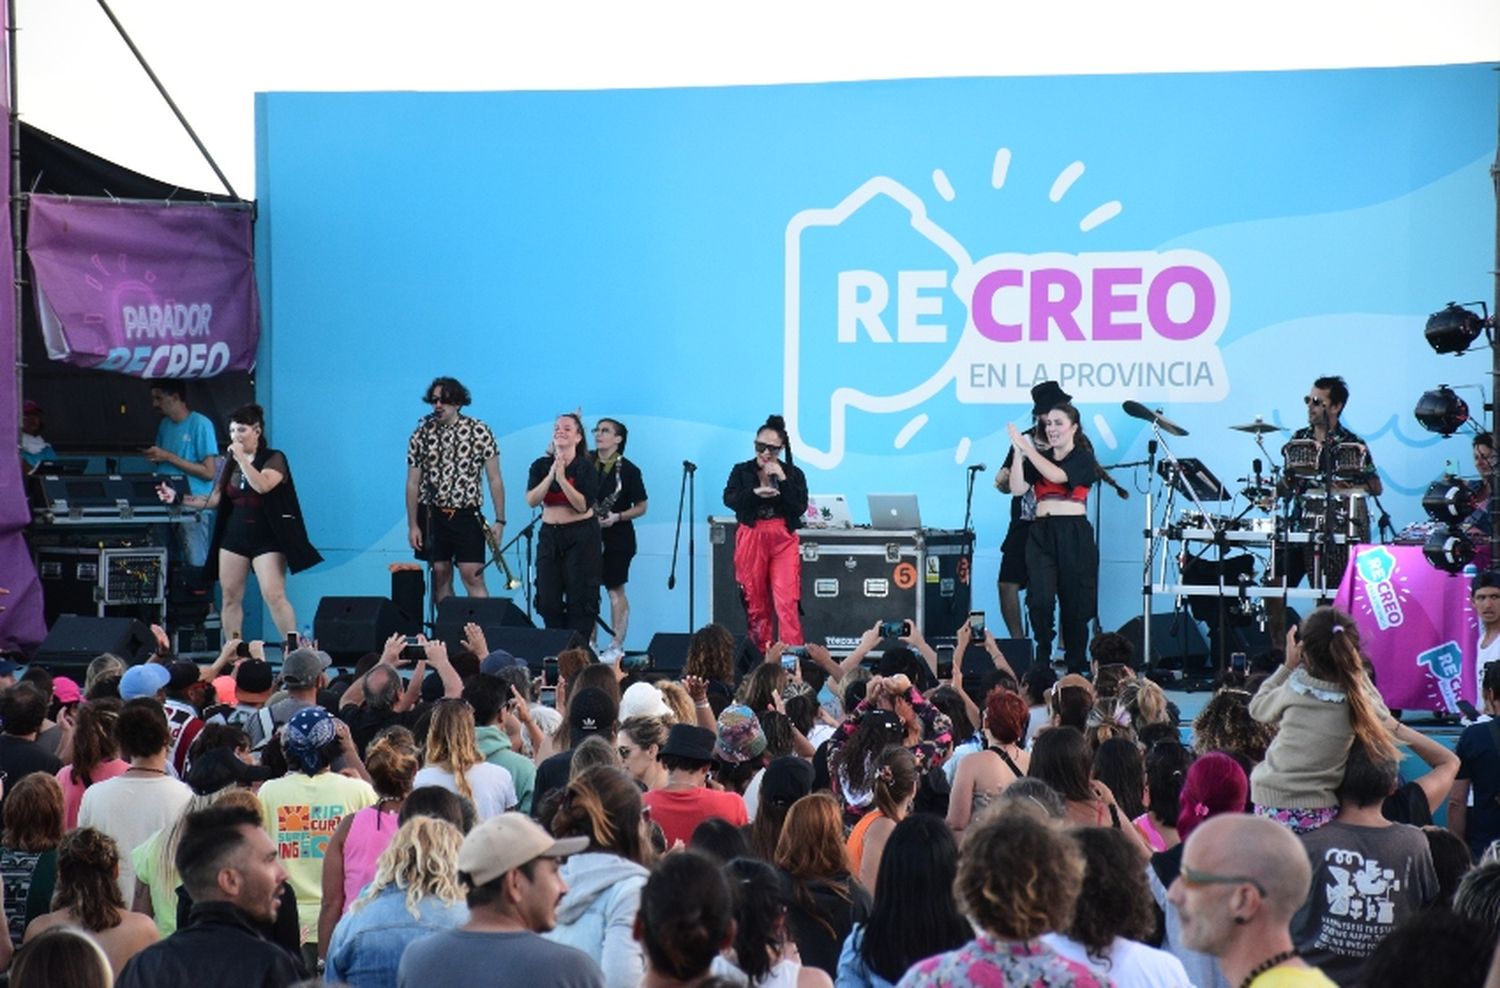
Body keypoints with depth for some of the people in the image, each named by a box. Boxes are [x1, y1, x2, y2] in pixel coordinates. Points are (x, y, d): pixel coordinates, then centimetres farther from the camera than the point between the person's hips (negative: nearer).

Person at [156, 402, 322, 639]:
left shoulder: (274, 459, -4)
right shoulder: (230, 464, 13)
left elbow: (262, 485, -23)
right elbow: (214, 499, 14)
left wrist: (241, 458, -19)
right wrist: (178, 498, 8)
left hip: (266, 538, -6)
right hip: (234, 536, 6)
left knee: (274, 596, -15)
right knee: (230, 598, 4)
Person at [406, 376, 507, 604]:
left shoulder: (479, 432, -3)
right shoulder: (422, 433, 2)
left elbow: (494, 479, -1)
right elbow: (412, 483, 5)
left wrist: (500, 520, -5)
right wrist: (412, 525, 1)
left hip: (467, 516, -2)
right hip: (432, 515, 2)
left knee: (473, 576, -10)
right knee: (440, 576, 6)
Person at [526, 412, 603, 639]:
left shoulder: (585, 467, -7)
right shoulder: (540, 466, 4)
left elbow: (584, 505, -17)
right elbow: (532, 500, -10)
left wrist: (562, 479, -24)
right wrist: (550, 476, -21)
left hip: (581, 536, -4)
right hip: (549, 535, 4)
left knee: (580, 599, -4)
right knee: (548, 599, 1)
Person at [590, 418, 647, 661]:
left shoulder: (627, 470, -4)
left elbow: (641, 507, -2)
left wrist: (616, 517, -16)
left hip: (616, 537, -4)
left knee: (615, 590, 0)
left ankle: (617, 646, 3)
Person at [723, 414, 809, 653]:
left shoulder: (793, 474, 5)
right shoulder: (742, 471, 6)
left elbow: (800, 507, -6)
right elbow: (729, 499, -9)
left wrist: (782, 479, -13)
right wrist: (755, 493, -24)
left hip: (783, 540, -1)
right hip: (751, 538, 1)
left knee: (786, 601, -12)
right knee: (755, 601, 5)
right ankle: (761, 654, 14)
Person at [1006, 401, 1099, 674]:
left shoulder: (1083, 459, 2)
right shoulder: (1039, 458, 14)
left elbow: (1057, 475, -17)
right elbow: (1017, 489, 1)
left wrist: (1026, 448, -15)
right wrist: (1018, 453, -8)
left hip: (1074, 535, -3)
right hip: (1041, 533, 3)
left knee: (1074, 602, 1)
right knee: (1040, 599, -13)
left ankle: (1076, 665, 11)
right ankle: (1042, 657, 3)